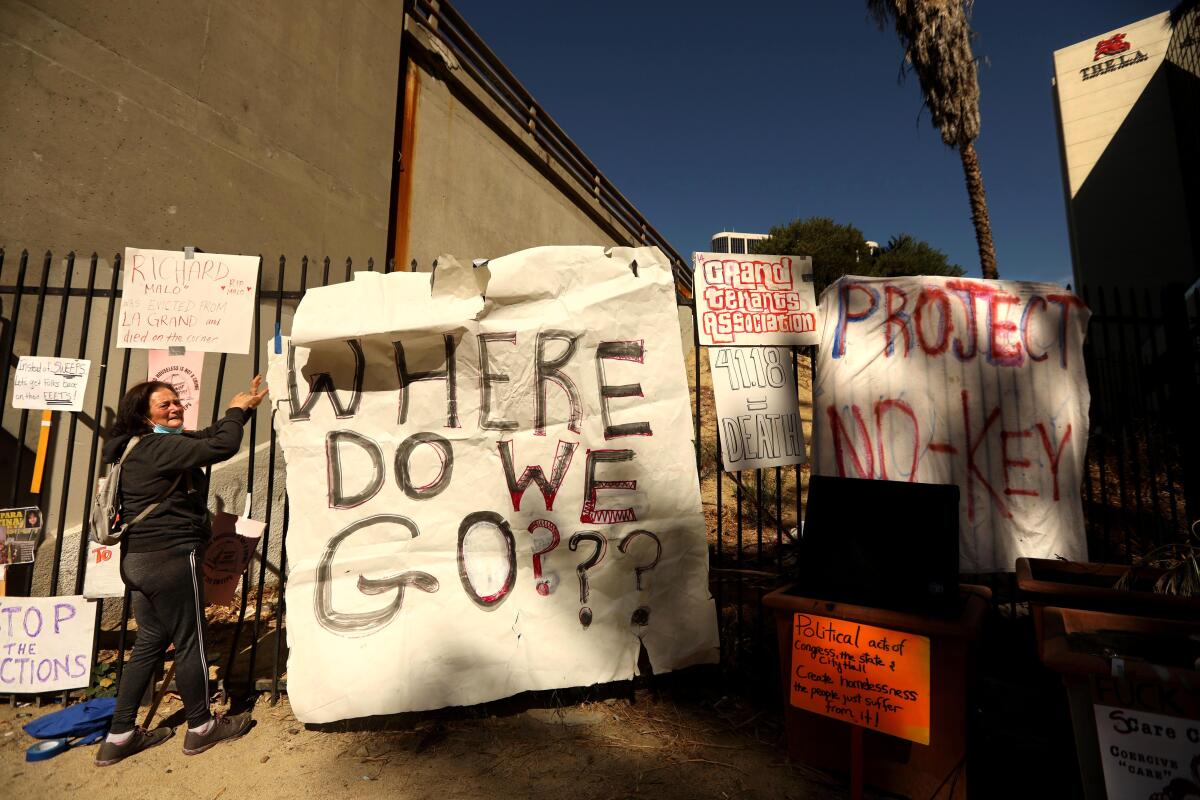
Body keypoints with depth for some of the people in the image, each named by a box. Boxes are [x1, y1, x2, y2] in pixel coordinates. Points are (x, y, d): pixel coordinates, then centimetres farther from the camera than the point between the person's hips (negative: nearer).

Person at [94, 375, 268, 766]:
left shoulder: (140, 447, 13)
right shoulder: (159, 447, -18)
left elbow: (206, 437, 17)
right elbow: (222, 447, -27)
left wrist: (245, 406, 11)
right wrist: (236, 410, -8)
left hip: (139, 558, 10)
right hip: (170, 557, -10)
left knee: (150, 642, 19)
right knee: (190, 641, 5)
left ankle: (119, 736, 27)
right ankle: (201, 727, 20)